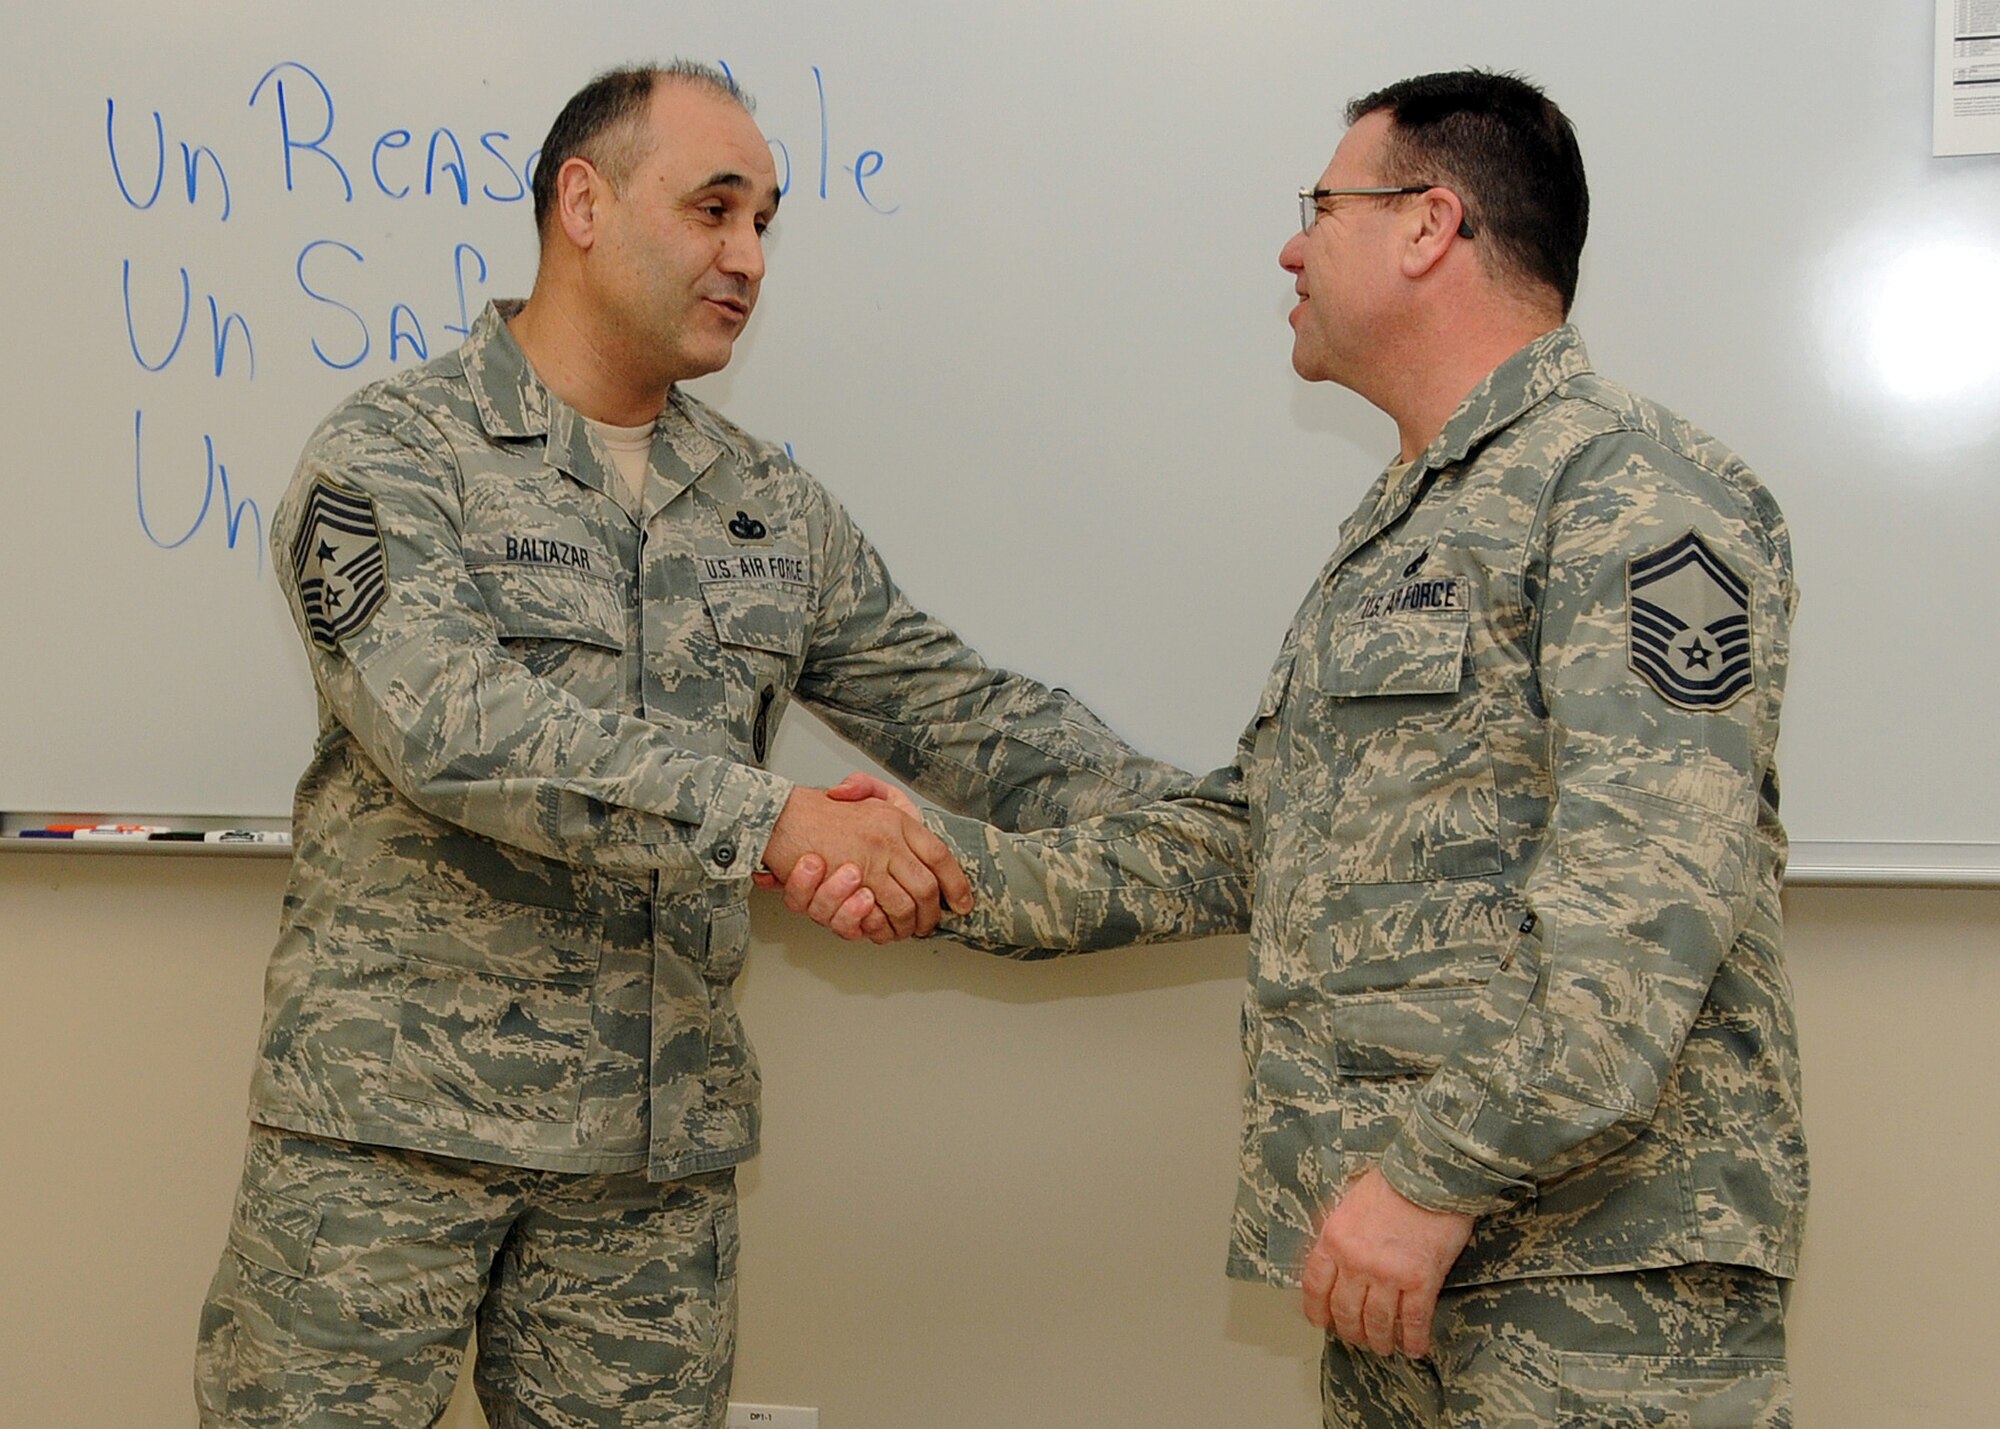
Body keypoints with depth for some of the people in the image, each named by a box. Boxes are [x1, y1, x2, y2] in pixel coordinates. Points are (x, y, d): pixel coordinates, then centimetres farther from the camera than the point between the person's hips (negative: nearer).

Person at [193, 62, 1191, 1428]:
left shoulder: (776, 506, 12)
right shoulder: (391, 455, -6)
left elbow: (966, 713, 13)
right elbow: (454, 720, -22)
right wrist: (766, 820, -29)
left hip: (662, 1140, 5)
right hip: (392, 1111, -4)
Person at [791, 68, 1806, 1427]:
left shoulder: (1635, 485, -10)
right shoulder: (1388, 540, 21)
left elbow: (1654, 885, -20)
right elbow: (1244, 839, 20)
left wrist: (1443, 1169, -24)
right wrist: (957, 868, 10)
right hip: (1401, 1257, 9)